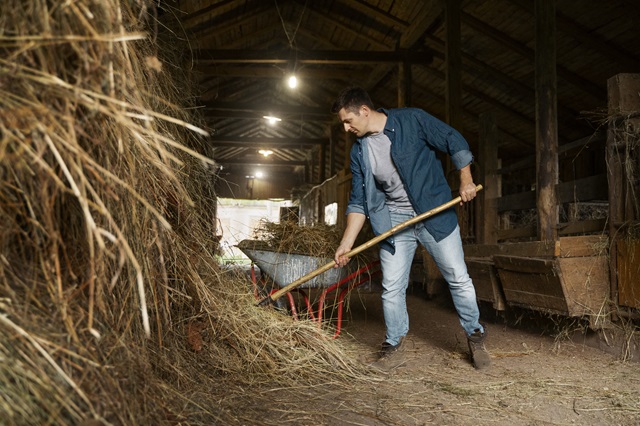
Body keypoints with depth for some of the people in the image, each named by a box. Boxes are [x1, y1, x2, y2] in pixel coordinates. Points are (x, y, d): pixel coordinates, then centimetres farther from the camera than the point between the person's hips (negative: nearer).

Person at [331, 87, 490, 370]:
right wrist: (347, 242, -3)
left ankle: (476, 337, 24)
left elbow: (454, 142, -3)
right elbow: (358, 201, 4)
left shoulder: (412, 120, -9)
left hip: (435, 214, -3)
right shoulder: (359, 151, 2)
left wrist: (465, 180, -14)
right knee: (391, 288, 3)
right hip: (392, 222, 3)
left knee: (459, 280, 3)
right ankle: (394, 348, 20)